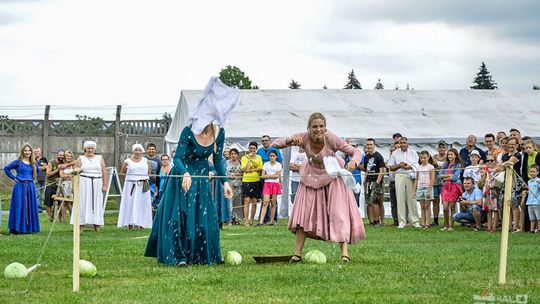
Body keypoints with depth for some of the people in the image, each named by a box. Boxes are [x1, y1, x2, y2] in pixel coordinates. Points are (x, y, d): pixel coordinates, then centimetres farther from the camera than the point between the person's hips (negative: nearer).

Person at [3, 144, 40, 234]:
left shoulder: (34, 163, 10)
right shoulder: (18, 162, -2)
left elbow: (37, 171, 29)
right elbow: (6, 169, 1)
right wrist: (14, 178, -2)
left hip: (30, 187, 4)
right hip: (20, 187, -4)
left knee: (30, 207, 5)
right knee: (19, 207, -5)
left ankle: (29, 227, 12)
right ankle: (17, 228, -3)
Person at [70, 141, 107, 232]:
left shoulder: (100, 158, 11)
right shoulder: (81, 159, 7)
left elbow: (104, 172, 7)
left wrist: (104, 185, -1)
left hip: (97, 183, 2)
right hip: (84, 183, -1)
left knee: (97, 203, 2)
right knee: (83, 204, -4)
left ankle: (96, 225, 7)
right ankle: (81, 225, -3)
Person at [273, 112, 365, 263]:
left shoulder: (331, 139, -30)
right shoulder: (304, 138, -24)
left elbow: (356, 152, -25)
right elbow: (275, 144, -22)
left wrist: (353, 162, -48)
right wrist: (290, 141, -42)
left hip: (333, 178, -3)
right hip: (312, 177, 3)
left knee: (339, 214, -12)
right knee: (303, 214, 2)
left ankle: (345, 253, -12)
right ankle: (297, 254, 10)